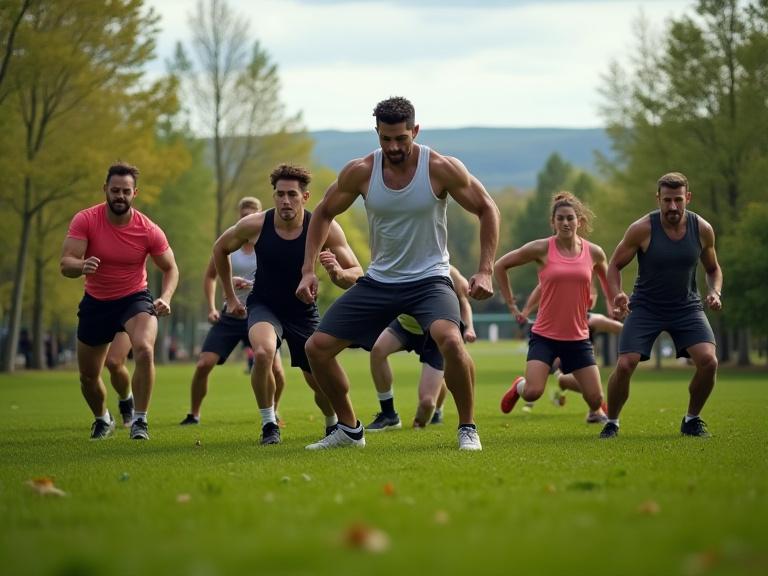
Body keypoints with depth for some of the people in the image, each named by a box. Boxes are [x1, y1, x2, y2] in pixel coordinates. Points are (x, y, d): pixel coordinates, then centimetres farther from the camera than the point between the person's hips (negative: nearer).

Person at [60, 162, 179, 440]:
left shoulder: (149, 230, -16)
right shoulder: (85, 221, -16)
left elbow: (170, 268, -1)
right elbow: (65, 265, -23)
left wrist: (165, 298, -20)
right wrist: (82, 266, -46)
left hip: (135, 299, -2)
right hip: (96, 302, 2)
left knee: (145, 350, -31)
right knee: (88, 375, 11)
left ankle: (139, 421, -16)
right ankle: (103, 420, 42)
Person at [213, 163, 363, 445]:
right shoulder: (255, 225, -18)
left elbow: (356, 275, -15)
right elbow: (220, 248, 3)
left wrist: (338, 273, -38)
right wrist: (230, 297, 8)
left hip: (303, 311, 1)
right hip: (264, 306, -1)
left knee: (320, 380, 5)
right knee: (262, 352, -32)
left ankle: (333, 425, 39)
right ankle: (268, 424, -14)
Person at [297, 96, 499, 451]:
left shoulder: (441, 169, -14)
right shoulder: (360, 172, -7)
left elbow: (487, 210, -3)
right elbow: (324, 214, 8)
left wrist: (485, 271, -12)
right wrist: (308, 270, -1)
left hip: (428, 279, -4)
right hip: (378, 281, 4)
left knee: (450, 339, -34)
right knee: (316, 348, -2)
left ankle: (467, 429, -13)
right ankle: (349, 429, 18)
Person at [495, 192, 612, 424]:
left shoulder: (593, 252, 1)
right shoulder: (542, 248, -8)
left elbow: (607, 278, 24)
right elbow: (500, 266, 2)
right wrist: (510, 302, 1)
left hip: (578, 337, 2)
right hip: (545, 335, -2)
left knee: (595, 398, 0)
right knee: (532, 392, -20)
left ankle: (595, 412, 39)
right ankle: (518, 386, 19)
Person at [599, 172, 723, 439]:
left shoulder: (702, 229, -6)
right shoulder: (642, 229, -15)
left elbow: (713, 268, 11)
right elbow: (615, 264, -4)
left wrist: (715, 292, -10)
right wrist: (617, 294, -22)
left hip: (687, 307, 2)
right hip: (645, 307, -2)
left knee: (708, 361, -18)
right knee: (624, 365, -16)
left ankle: (692, 420, 6)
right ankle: (611, 423, 8)